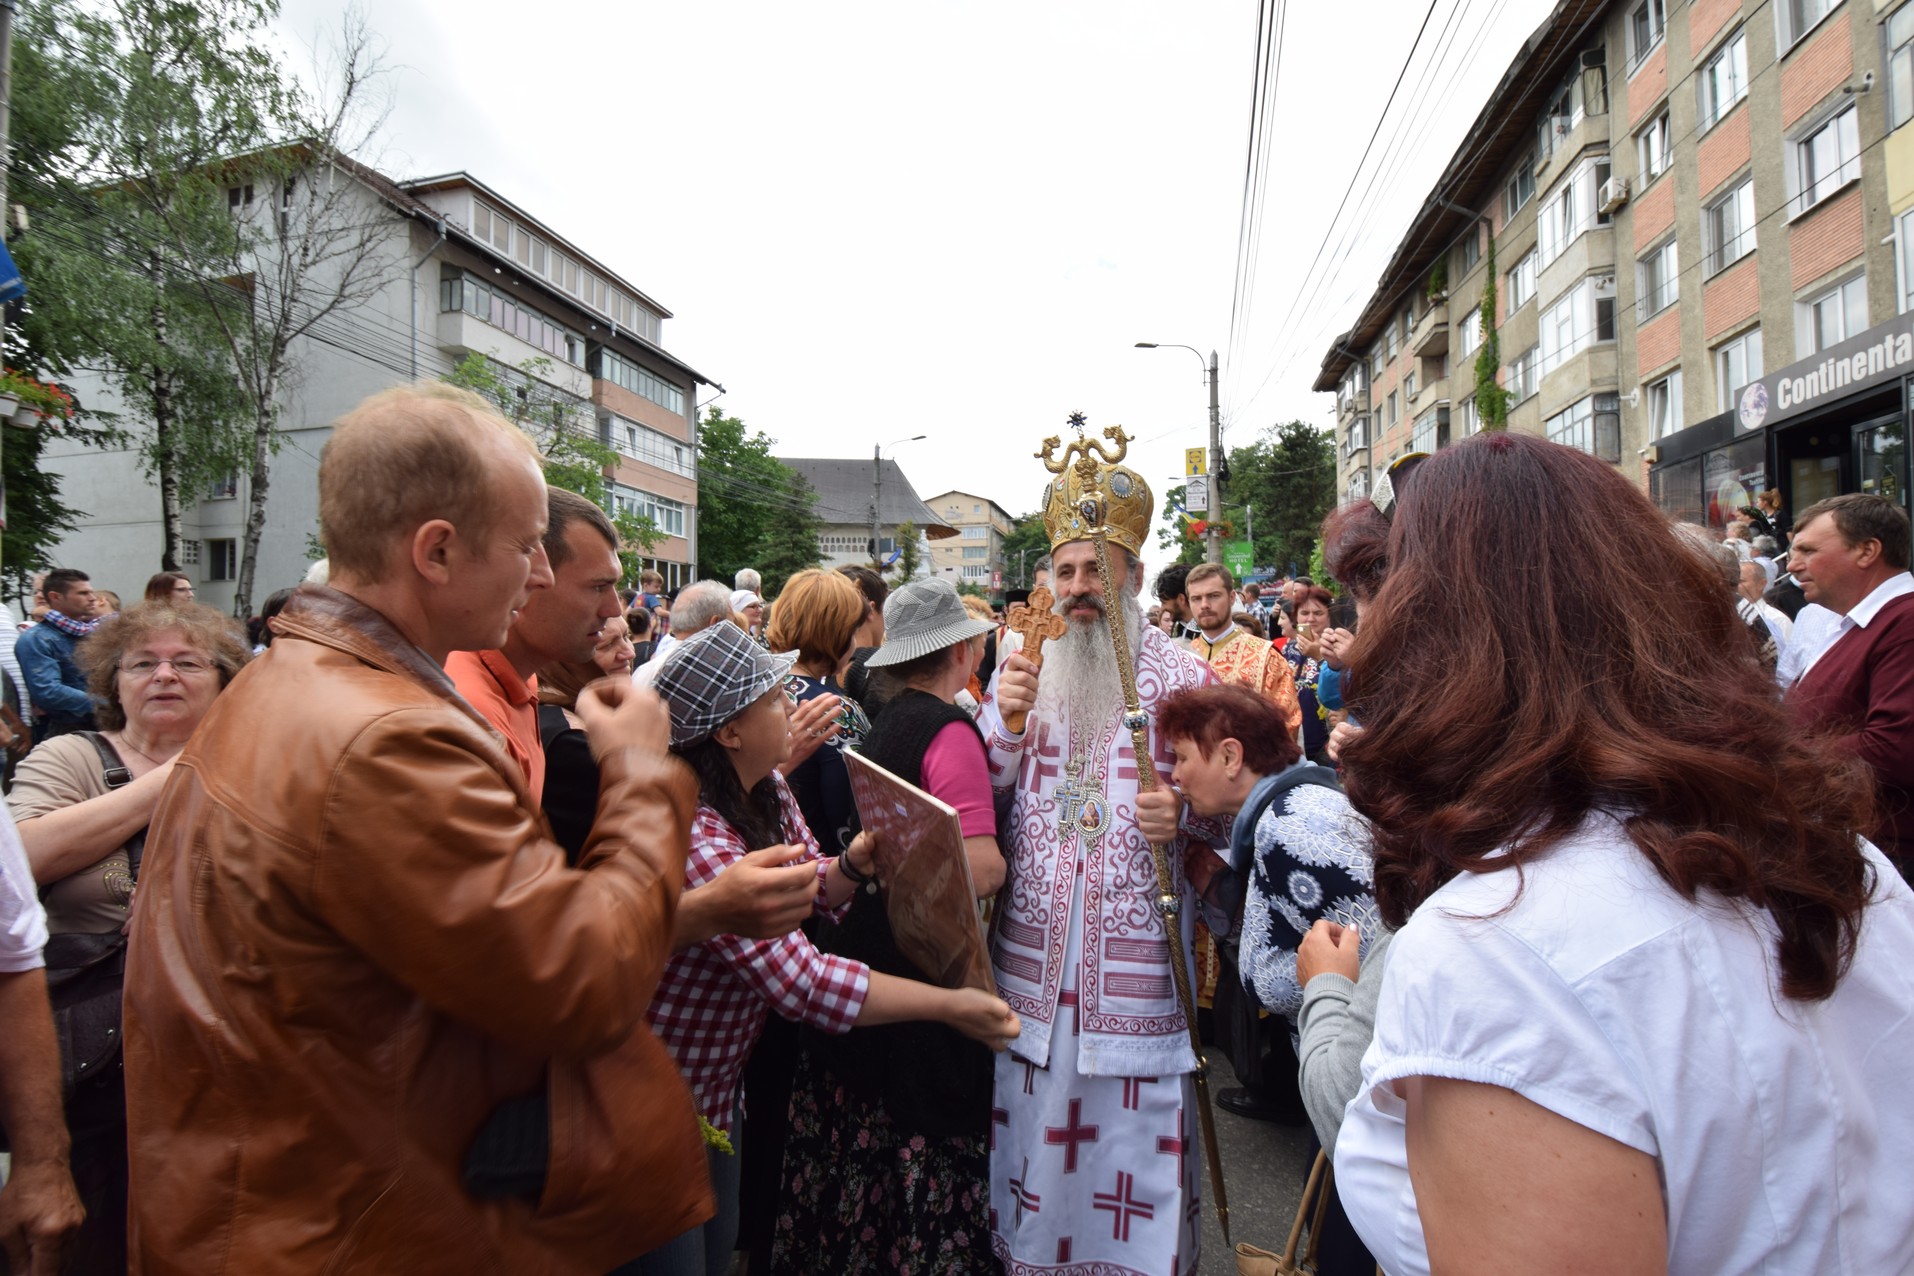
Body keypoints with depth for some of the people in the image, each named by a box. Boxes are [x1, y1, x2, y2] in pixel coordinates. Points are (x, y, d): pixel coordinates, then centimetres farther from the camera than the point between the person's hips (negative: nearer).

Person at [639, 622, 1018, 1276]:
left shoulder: (766, 789, -5)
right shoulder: (692, 835, -33)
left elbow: (809, 891, 6)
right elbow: (800, 979, -33)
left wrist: (853, 863, -18)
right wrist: (951, 1006, -26)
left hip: (717, 1085, 8)